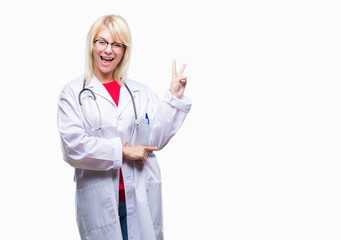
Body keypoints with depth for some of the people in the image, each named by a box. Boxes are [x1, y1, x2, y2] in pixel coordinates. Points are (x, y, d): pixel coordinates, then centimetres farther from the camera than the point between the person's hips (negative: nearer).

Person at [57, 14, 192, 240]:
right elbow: (73, 145, -10)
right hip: (99, 200, -2)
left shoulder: (141, 92, 12)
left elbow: (156, 139, 3)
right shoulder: (73, 92, 2)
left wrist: (174, 96, -2)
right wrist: (122, 151, -9)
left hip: (142, 198, 3)